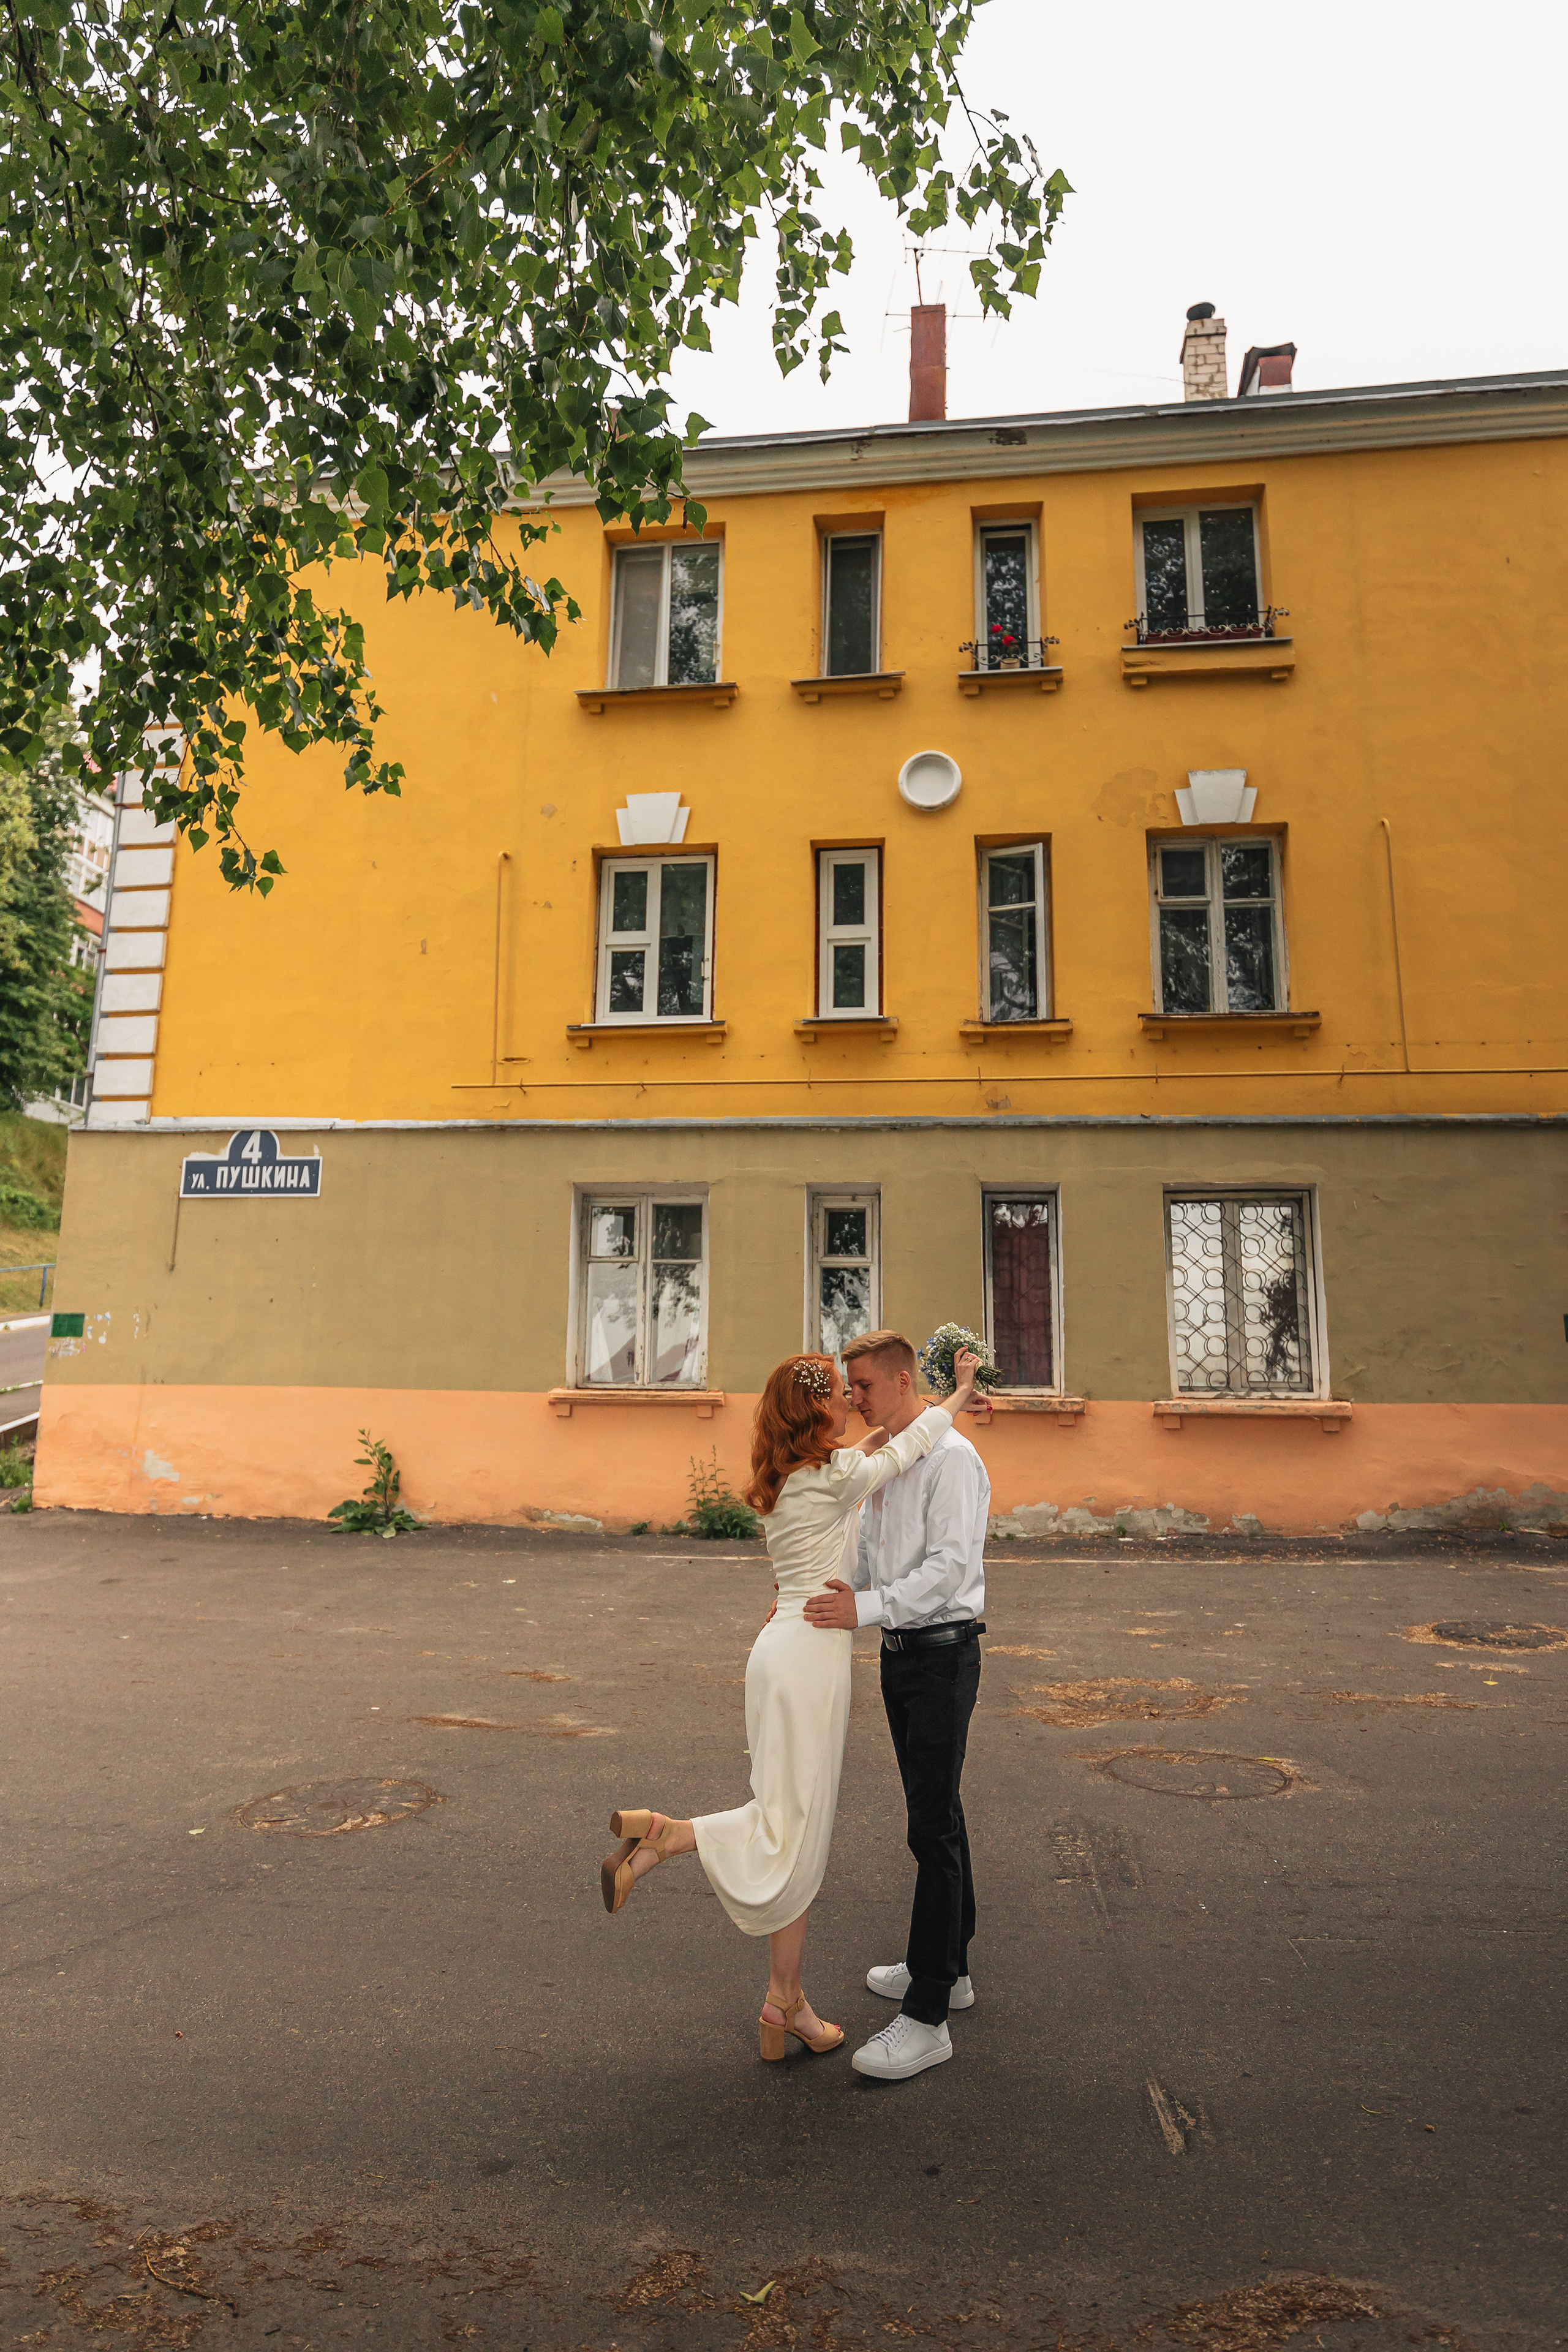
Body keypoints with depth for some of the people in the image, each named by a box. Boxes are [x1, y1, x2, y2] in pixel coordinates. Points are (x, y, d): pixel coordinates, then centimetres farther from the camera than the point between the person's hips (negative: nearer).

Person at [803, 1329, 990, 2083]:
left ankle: (926, 2017, 3)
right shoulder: (883, 1460, 11)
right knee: (933, 1815, 19)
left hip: (943, 1657, -9)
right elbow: (870, 1554, 16)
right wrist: (821, 1593, 3)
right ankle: (948, 1967, 34)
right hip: (901, 1652, 9)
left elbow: (951, 1566, -24)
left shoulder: (951, 1459, -17)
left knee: (934, 1828, -4)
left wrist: (866, 1608, -29)